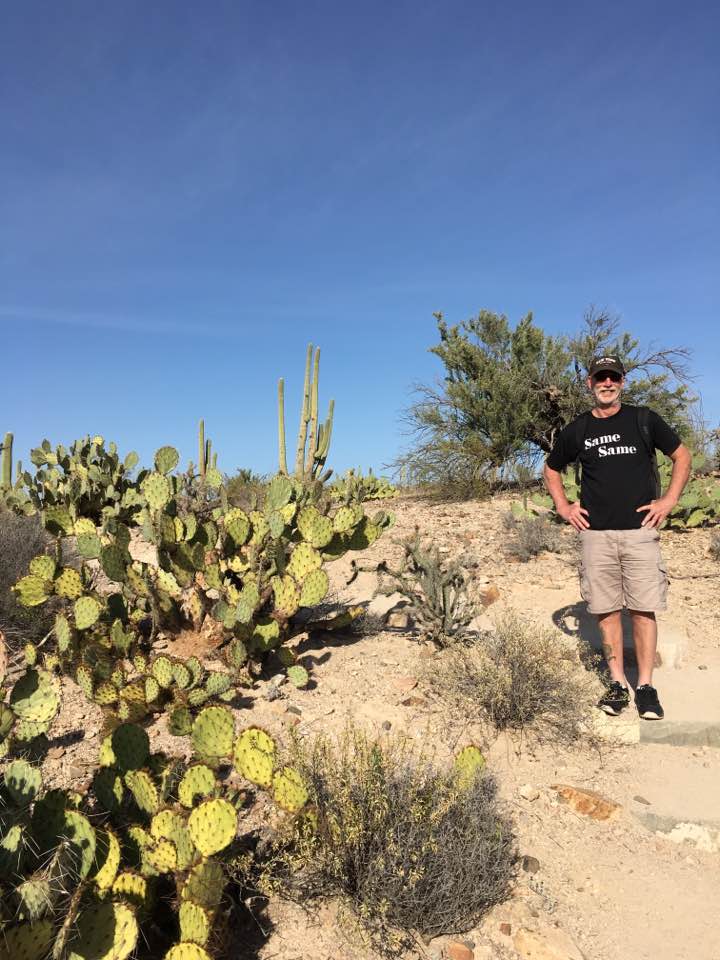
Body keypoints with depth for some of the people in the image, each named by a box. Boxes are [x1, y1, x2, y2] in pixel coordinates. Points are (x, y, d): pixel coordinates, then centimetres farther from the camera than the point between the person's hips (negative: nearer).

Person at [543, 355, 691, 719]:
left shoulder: (644, 419, 4)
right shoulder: (577, 430, 8)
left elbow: (682, 456, 13)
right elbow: (551, 469, 21)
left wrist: (668, 500, 2)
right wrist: (563, 507, 9)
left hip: (640, 531, -1)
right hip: (596, 534, 1)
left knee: (643, 609, -2)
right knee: (606, 610, 4)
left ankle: (645, 686, 9)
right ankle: (617, 683, 15)